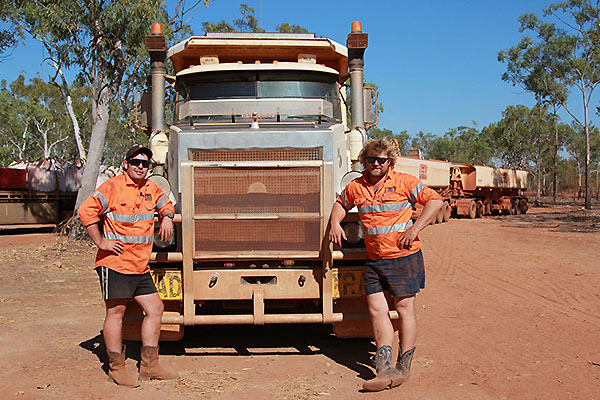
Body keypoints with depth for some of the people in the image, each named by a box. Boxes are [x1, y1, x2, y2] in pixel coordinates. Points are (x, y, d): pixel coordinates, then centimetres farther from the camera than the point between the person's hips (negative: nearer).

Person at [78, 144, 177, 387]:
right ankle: (116, 368, 12)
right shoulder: (113, 187, -9)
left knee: (155, 308, 7)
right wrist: (100, 242, -15)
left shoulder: (151, 189, 12)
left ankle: (149, 366, 16)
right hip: (115, 263, -7)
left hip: (140, 266, 7)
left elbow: (165, 204, 31)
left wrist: (167, 217, 8)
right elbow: (86, 210, -14)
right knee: (116, 311, -1)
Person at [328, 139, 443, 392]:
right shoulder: (355, 187, 8)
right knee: (376, 309, 1)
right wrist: (335, 223, 6)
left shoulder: (404, 182, -5)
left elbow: (435, 201, -6)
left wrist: (414, 229, -15)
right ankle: (385, 370, 5)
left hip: (403, 257, -5)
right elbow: (341, 204, 27)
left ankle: (403, 367, 14)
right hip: (374, 259, 5)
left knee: (404, 309, 2)